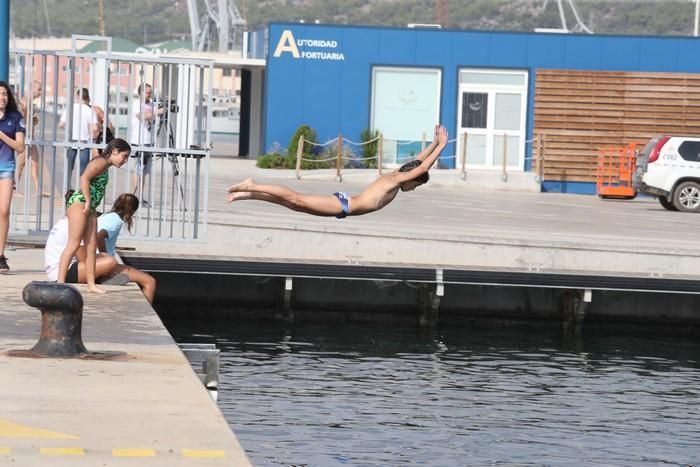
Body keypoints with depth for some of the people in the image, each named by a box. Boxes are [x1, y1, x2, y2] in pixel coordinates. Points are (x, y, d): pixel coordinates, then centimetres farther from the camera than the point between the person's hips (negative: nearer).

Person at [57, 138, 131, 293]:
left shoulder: (105, 166, 20)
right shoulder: (101, 162, -9)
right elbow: (84, 178, -22)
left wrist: (90, 206, 13)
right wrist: (88, 201, -20)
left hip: (89, 208, 10)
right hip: (79, 203, -10)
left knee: (91, 245, 8)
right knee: (74, 244, -12)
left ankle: (91, 284, 10)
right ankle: (60, 282, -14)